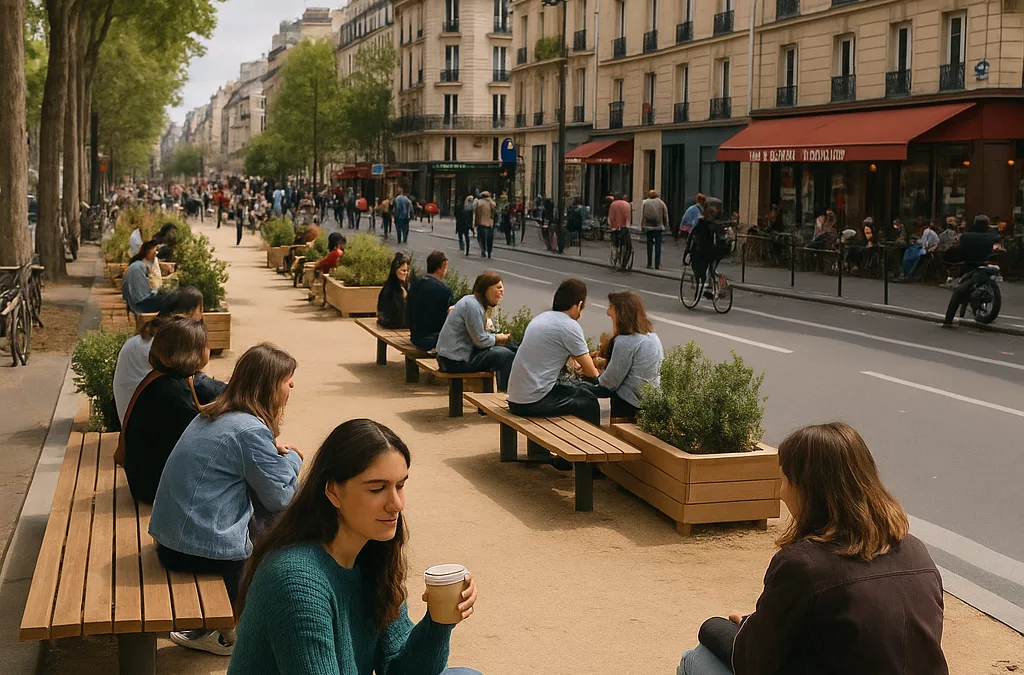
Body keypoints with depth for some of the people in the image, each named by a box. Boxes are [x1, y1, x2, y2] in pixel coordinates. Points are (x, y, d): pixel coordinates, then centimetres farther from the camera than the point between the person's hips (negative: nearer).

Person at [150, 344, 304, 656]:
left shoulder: (213, 415, 10)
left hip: (171, 541, 9)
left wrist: (274, 454, 6)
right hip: (205, 549, -9)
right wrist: (292, 459, 6)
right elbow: (280, 498, -12)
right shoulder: (250, 431, -19)